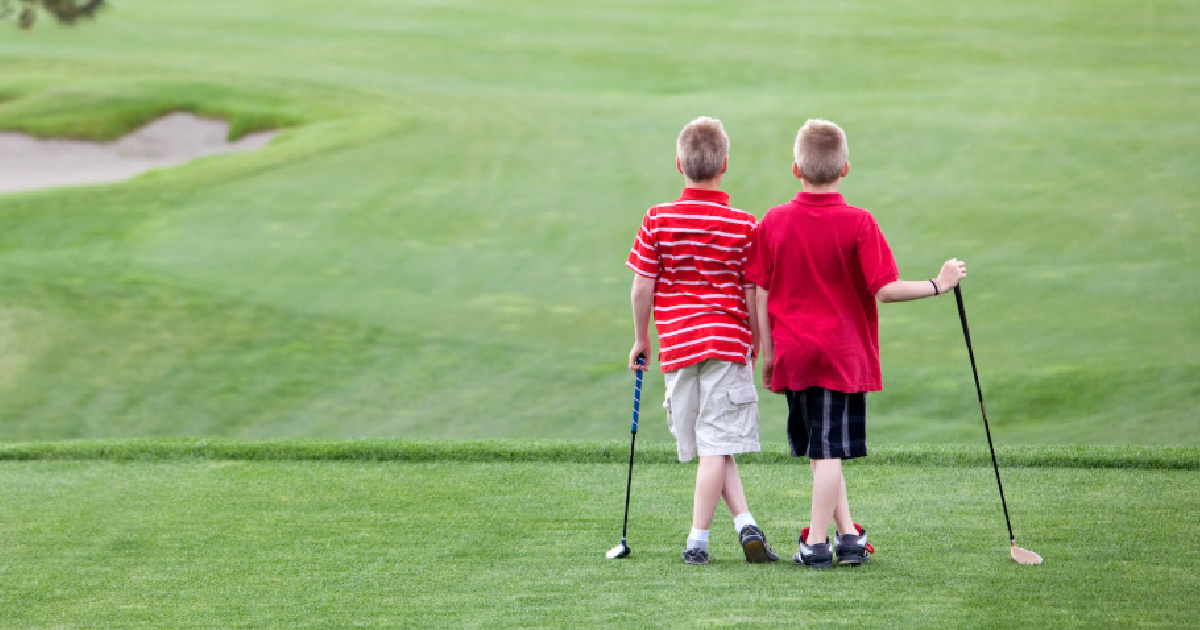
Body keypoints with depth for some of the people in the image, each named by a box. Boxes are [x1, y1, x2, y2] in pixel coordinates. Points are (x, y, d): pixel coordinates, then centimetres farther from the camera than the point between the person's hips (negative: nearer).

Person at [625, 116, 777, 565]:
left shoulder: (658, 221, -1)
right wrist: (755, 344, 14)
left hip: (677, 344, 2)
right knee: (717, 445, -2)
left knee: (711, 447, 10)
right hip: (727, 342, -1)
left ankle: (745, 524, 2)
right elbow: (753, 295, 0)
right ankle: (698, 538, -6)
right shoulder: (742, 225, -3)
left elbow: (642, 287, 1)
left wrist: (641, 339, 14)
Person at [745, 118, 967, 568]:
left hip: (793, 357, 3)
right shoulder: (858, 223, -10)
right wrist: (939, 284, -1)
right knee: (829, 451, 0)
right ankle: (817, 542, 0)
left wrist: (768, 354, 10)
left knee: (821, 451, 14)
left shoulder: (773, 222, 0)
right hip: (843, 355, -3)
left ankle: (848, 534, 16)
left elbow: (761, 294, 2)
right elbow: (885, 290, -14)